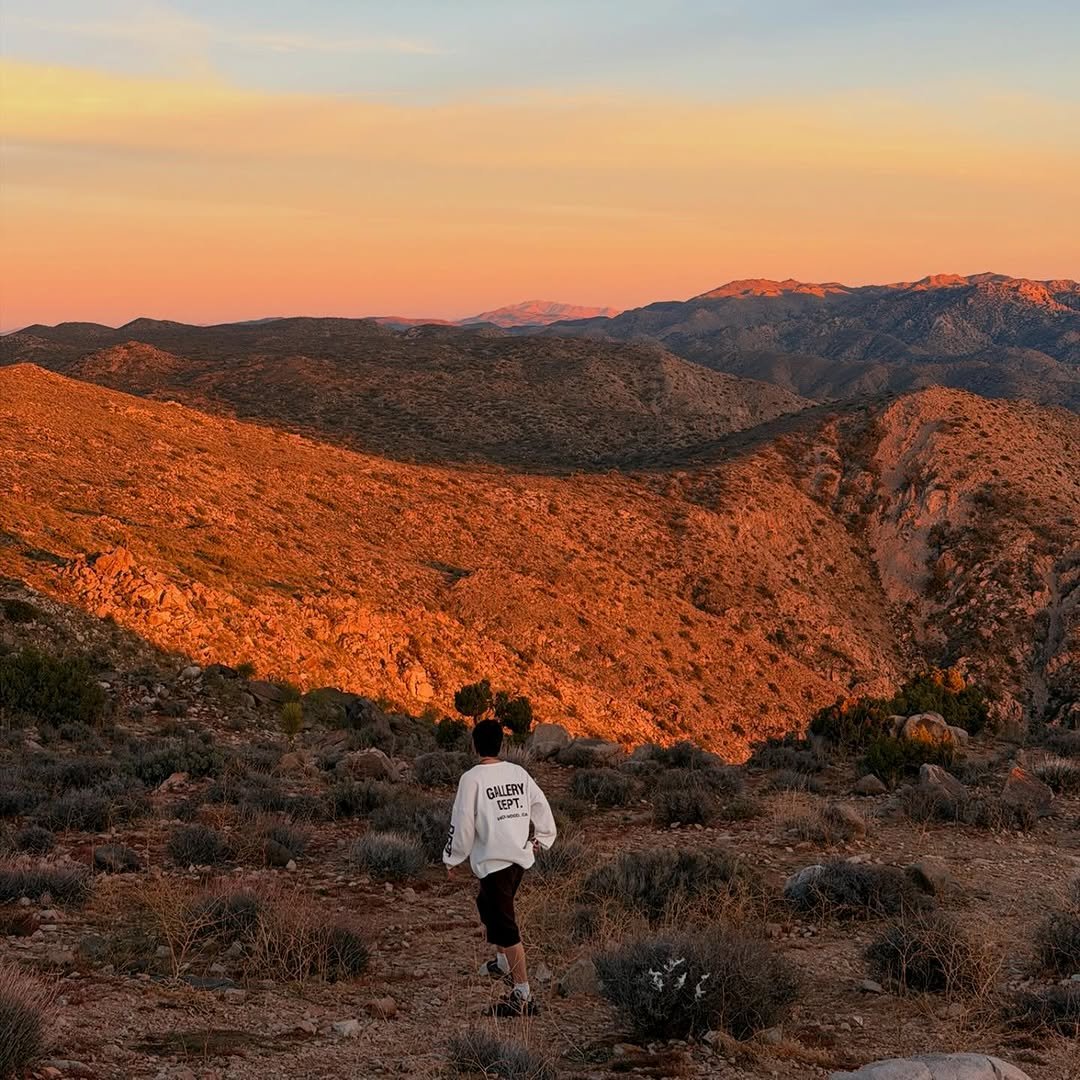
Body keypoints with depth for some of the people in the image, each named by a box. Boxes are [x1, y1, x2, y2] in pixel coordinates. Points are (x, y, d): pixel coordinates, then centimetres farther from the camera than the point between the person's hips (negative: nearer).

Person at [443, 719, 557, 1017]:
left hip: (493, 860, -7)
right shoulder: (518, 773, 5)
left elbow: (462, 823, -10)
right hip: (520, 856, 7)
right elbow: (541, 806, 11)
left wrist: (452, 858, 2)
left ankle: (523, 995, -10)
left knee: (505, 925, -7)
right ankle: (503, 963, 46)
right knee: (488, 905, 30)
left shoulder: (472, 778, -12)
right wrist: (542, 838, 27)